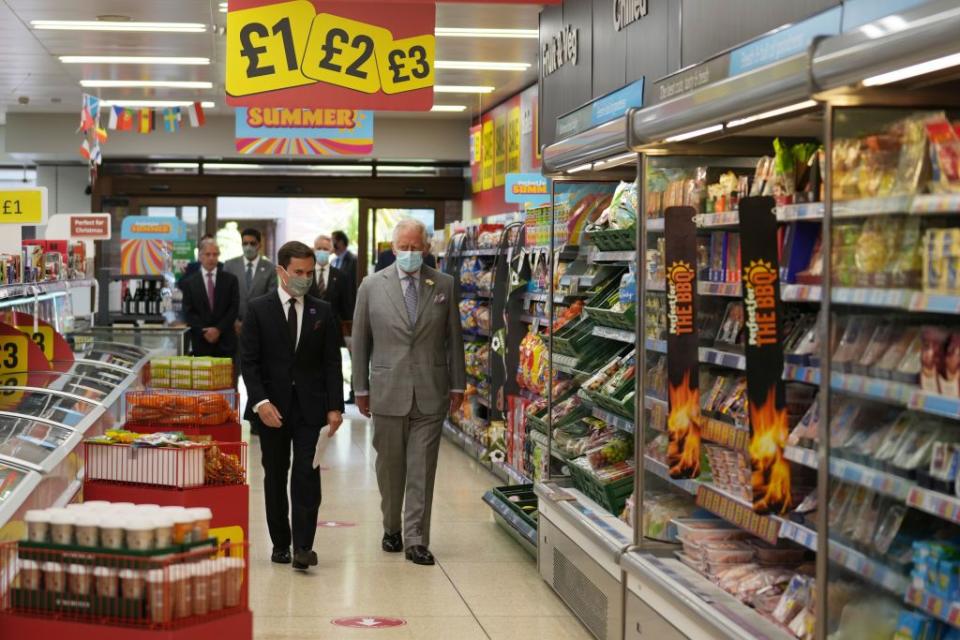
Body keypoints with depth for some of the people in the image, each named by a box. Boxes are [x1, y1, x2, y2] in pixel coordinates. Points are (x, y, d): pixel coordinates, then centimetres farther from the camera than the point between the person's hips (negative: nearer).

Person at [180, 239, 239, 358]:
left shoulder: (230, 279, 8)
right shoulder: (189, 282, 7)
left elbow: (234, 308, 2)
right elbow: (188, 312, 2)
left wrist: (218, 329, -9)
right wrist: (204, 332, -10)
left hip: (226, 343, 0)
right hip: (201, 343, 0)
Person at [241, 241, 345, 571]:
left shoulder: (322, 312, 6)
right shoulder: (258, 309, 0)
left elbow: (332, 362, 5)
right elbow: (249, 361, -3)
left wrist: (335, 406, -4)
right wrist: (261, 402, -15)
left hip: (310, 407, 0)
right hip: (272, 407, 0)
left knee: (307, 475, -9)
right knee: (275, 477, 8)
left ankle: (303, 546, -11)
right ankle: (280, 544, 18)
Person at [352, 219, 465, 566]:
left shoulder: (444, 285, 4)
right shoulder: (372, 286, 2)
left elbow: (454, 337, 8)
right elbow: (360, 340, 6)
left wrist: (457, 384, 6)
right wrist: (361, 388, 5)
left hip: (430, 393, 0)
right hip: (388, 392, 0)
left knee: (422, 471, -1)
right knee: (390, 468, 11)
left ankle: (416, 541, 3)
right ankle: (391, 529, 29)